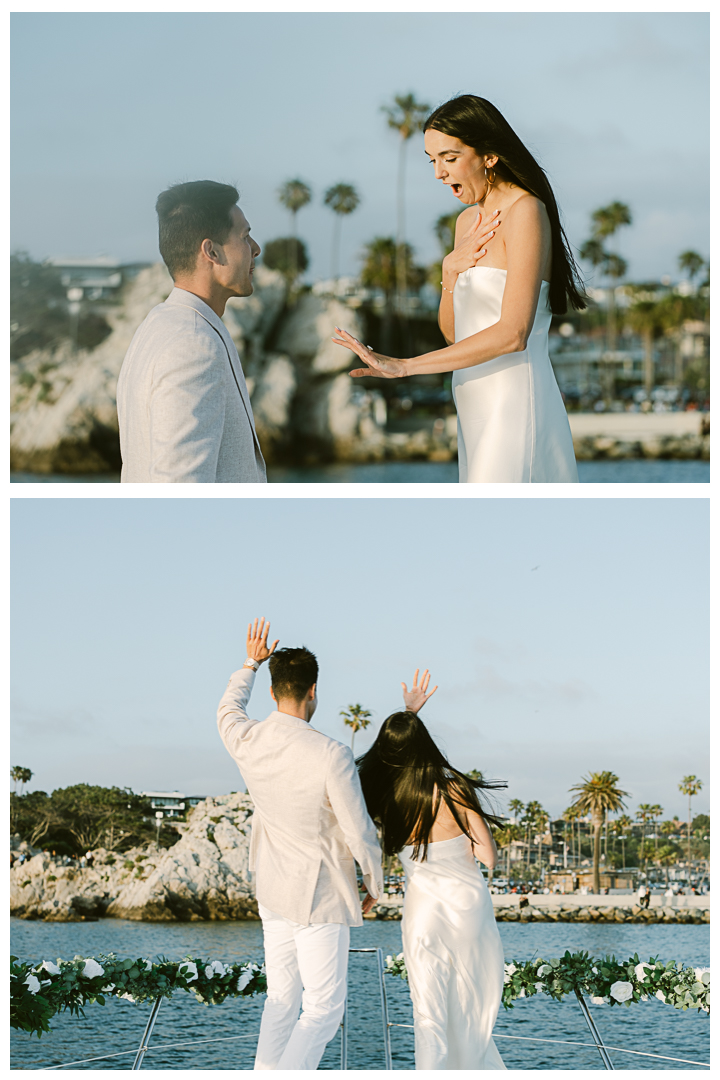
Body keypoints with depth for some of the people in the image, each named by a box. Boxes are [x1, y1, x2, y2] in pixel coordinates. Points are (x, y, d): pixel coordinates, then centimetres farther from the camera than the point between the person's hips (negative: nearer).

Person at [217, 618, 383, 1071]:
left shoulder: (248, 741, -8)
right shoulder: (331, 755, -24)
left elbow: (229, 711, 19)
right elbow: (361, 834, -17)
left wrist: (251, 664, 35)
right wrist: (375, 885, 2)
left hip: (273, 893, 6)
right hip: (321, 897, -6)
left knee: (281, 1000, 16)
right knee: (323, 1011, 0)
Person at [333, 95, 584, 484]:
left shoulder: (526, 213, -11)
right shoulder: (470, 220, 16)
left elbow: (512, 334, -20)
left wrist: (405, 366, -18)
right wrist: (451, 269, -2)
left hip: (516, 407, -8)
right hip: (479, 414, 8)